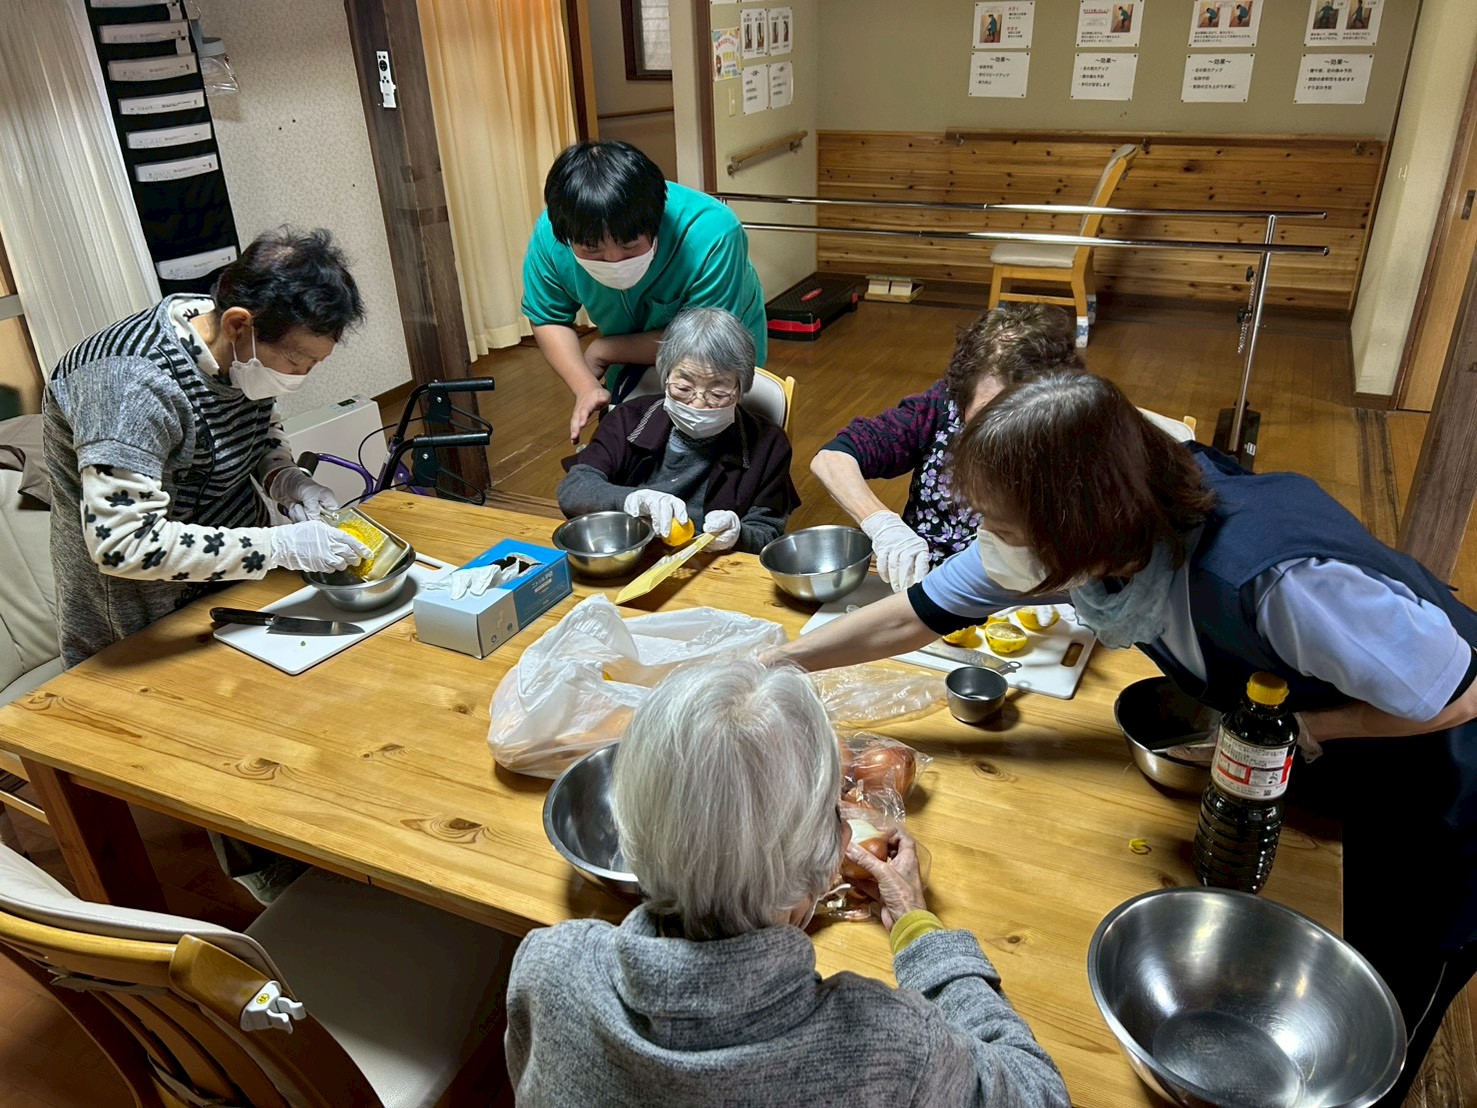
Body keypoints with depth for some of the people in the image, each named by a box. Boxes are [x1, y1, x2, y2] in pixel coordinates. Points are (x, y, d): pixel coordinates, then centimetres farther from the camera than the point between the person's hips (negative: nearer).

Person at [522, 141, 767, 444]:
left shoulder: (711, 235, -40)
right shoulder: (550, 235, -27)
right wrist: (585, 388, -28)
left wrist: (604, 351, -25)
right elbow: (548, 319, -11)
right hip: (632, 366, 4)